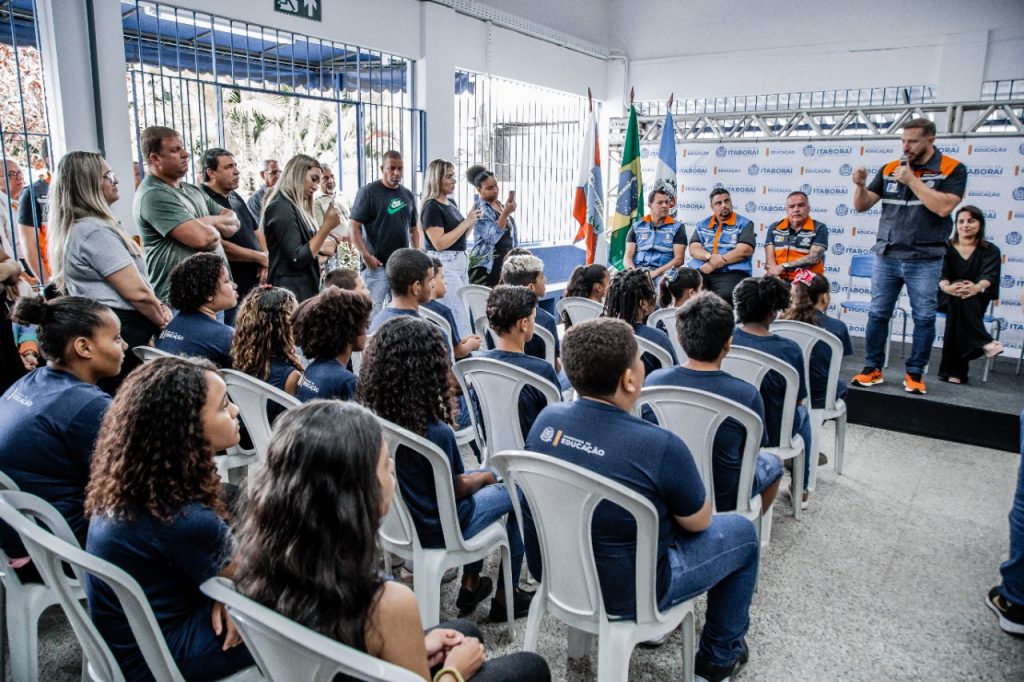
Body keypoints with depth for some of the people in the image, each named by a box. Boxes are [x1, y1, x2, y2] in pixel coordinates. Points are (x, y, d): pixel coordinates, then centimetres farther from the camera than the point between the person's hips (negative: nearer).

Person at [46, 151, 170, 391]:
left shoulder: (74, 228, 14)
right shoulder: (96, 231, -18)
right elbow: (137, 292, -19)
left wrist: (159, 308, 7)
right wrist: (165, 321, -2)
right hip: (123, 333, -10)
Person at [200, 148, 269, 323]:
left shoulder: (236, 197, 14)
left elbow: (256, 230, 21)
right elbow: (220, 247, -24)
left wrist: (265, 261, 1)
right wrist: (260, 257, -11)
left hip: (253, 285, 9)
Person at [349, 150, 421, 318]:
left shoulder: (408, 195, 13)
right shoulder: (368, 192, -4)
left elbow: (415, 229, 20)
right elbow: (353, 226, -8)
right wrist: (366, 255, -16)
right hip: (376, 265, -5)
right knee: (372, 311, -4)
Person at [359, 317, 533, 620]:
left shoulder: (371, 414, -13)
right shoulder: (436, 432, -33)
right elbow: (454, 490, -15)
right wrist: (486, 477, 3)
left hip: (397, 518, 7)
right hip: (434, 531, -7)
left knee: (480, 474, 27)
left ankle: (471, 584, 35)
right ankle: (505, 596, 26)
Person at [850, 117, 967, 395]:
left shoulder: (952, 170, -2)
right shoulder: (889, 169, 6)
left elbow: (943, 207, -17)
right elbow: (862, 206, 6)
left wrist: (911, 180, -16)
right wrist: (860, 185, -14)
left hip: (925, 260, -2)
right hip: (887, 257, 3)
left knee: (924, 318, 3)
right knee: (878, 314, 5)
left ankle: (915, 373, 15)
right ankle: (872, 368, 15)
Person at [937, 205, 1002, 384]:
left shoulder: (990, 250, 4)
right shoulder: (946, 247, 5)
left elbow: (989, 274, -16)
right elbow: (941, 272, -11)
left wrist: (977, 287, -41)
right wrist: (946, 287, -37)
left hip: (976, 303, 0)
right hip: (948, 299, 0)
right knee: (958, 296, -36)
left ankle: (953, 370, -40)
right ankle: (984, 342, -40)